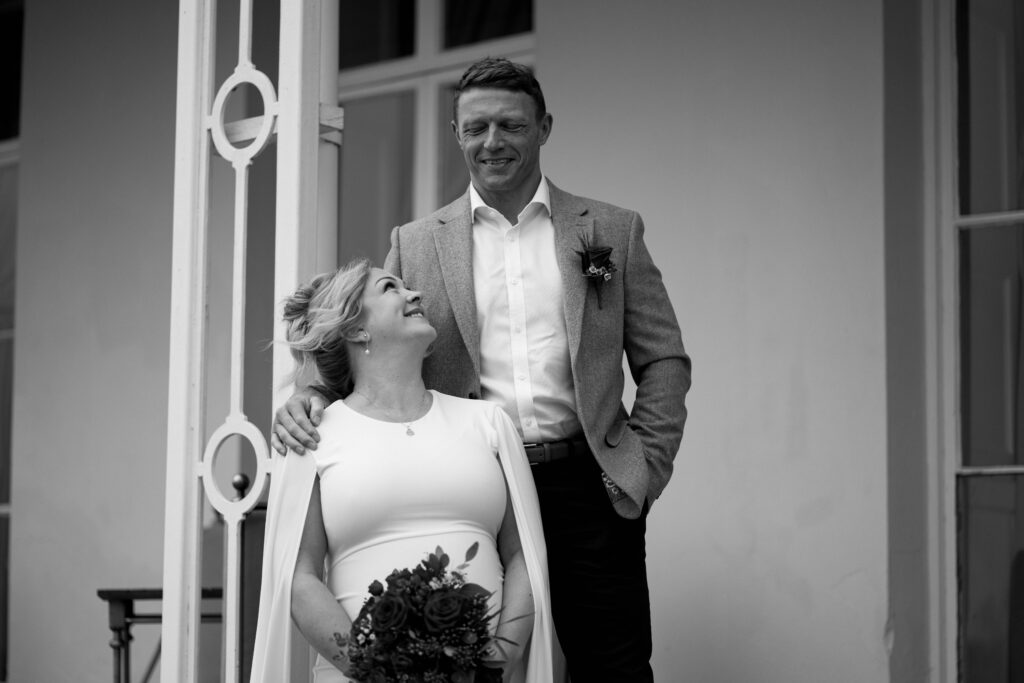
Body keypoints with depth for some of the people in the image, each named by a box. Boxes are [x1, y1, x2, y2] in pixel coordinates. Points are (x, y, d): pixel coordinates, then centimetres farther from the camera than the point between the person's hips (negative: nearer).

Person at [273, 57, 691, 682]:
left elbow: (664, 361, 9)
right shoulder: (416, 243, 11)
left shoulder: (613, 230, 10)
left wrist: (643, 469, -2)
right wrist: (313, 396, -10)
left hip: (588, 489, 0)